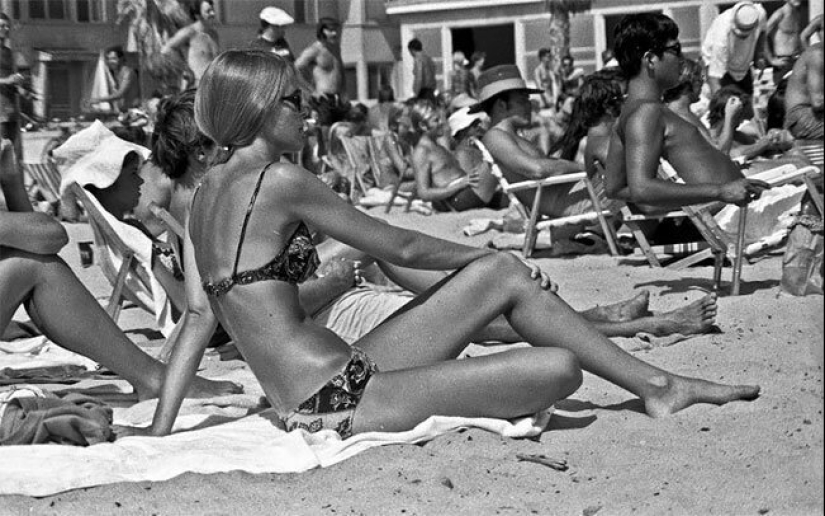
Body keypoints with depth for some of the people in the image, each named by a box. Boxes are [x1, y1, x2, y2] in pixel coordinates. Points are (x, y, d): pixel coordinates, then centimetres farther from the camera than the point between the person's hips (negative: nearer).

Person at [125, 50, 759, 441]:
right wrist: (485, 253, 9)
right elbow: (401, 248, -7)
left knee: (506, 276, 12)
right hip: (337, 402, -10)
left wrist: (160, 429, 9)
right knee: (559, 368, -16)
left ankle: (656, 383, 18)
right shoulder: (278, 180, -15)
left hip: (336, 380, 10)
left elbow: (198, 320, 7)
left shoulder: (208, 192, 12)